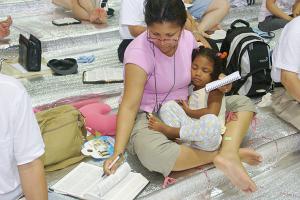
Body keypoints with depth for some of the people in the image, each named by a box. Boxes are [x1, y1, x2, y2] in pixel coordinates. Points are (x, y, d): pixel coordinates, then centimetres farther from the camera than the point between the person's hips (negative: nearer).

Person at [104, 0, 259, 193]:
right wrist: (118, 152, -34)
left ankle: (228, 155, -30)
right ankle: (226, 153, -23)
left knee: (243, 104, -4)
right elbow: (129, 106, -26)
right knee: (153, 154, -40)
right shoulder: (139, 52, -23)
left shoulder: (188, 38, -6)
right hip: (149, 116, -6)